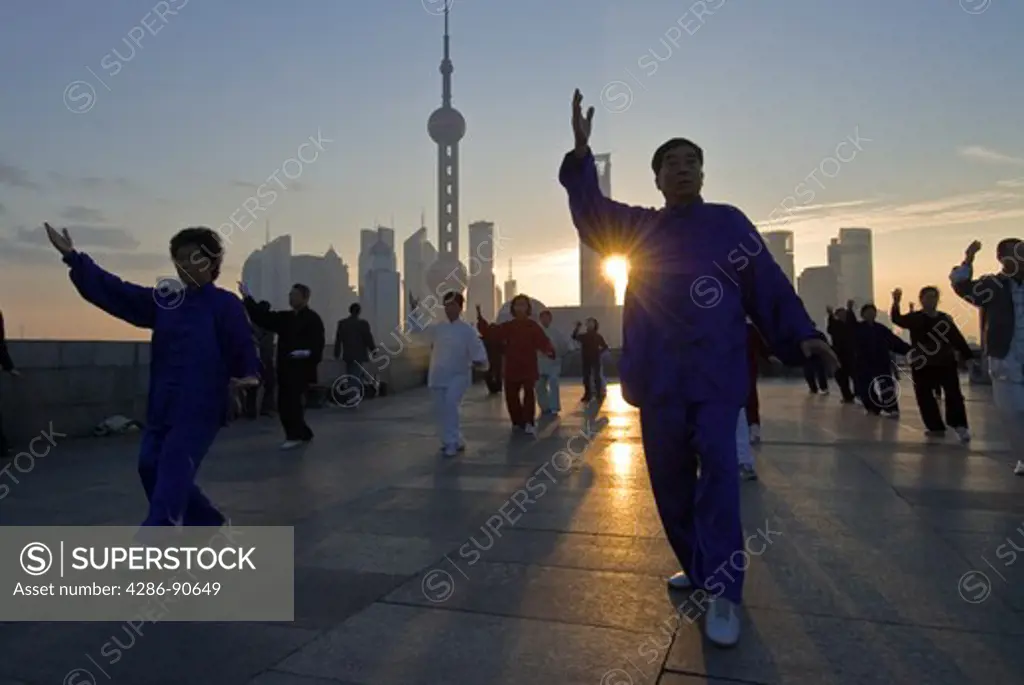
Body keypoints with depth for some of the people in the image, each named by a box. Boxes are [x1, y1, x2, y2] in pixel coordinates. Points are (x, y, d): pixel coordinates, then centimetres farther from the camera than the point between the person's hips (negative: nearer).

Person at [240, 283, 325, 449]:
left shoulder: (313, 319, -7)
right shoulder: (285, 318, 16)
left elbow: (318, 344, -13)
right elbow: (262, 317, 9)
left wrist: (308, 353, -30)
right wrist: (247, 297, 3)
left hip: (302, 369, -8)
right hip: (285, 368, 8)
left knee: (293, 403, -9)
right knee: (284, 404, 9)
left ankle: (296, 436, 5)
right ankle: (302, 434, 23)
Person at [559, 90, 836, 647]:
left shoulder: (728, 222, 7)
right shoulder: (639, 226, 13)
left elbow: (768, 284, 2)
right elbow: (591, 210, 1)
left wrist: (801, 335, -9)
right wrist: (581, 150, -12)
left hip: (716, 373, -3)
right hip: (659, 374, 3)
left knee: (716, 467, -15)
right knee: (669, 477, 8)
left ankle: (722, 593, -8)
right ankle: (696, 567, 27)